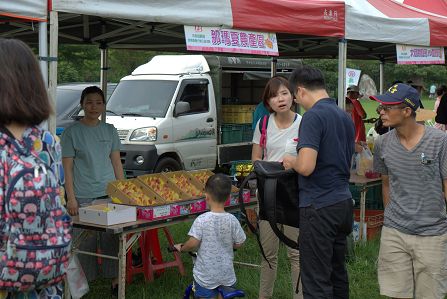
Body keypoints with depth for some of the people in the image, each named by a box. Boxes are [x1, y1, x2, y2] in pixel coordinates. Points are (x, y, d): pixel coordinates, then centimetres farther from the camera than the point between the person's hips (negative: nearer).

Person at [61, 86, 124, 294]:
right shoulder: (72, 132, -1)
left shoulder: (110, 131, 11)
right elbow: (67, 168, -4)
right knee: (85, 240, -2)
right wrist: (71, 198, -10)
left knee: (112, 238, 3)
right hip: (84, 197, -3)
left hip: (111, 194, 3)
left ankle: (115, 279, 13)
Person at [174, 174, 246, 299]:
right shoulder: (232, 220, -10)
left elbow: (193, 244, -19)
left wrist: (181, 248, 2)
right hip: (227, 276, 3)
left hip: (206, 276, -3)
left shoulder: (201, 220, -18)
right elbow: (238, 244, -1)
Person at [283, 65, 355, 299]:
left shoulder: (314, 116, -15)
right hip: (343, 202, 9)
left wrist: (291, 161, -4)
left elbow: (306, 166, -26)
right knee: (337, 272, 19)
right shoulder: (345, 116, 11)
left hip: (319, 207, -9)